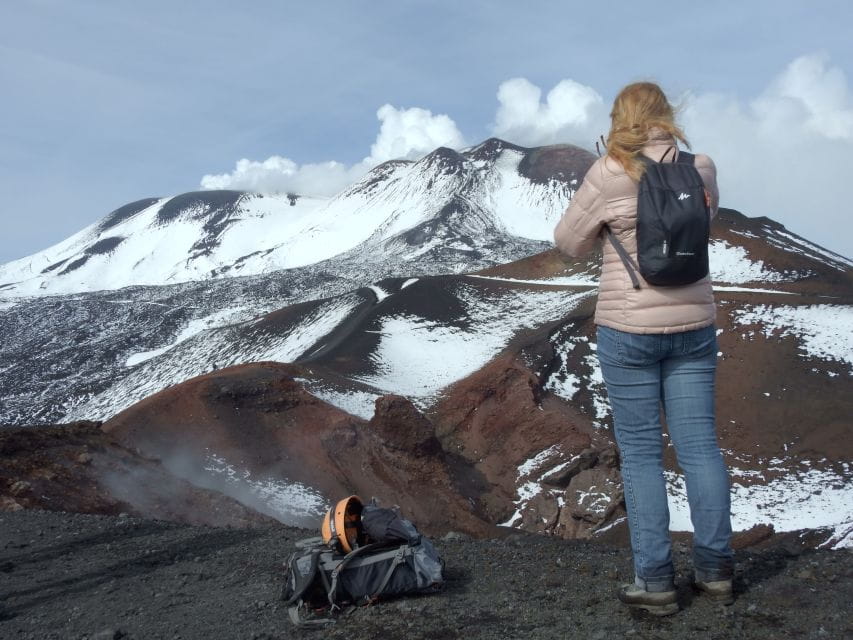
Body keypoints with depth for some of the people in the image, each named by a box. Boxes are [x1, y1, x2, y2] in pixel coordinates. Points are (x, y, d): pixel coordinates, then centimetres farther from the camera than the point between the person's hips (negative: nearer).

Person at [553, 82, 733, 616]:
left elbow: (570, 243, -1)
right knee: (700, 445, 9)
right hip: (693, 325, 4)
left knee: (641, 451, 4)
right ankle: (716, 570, 19)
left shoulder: (610, 174, -11)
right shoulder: (702, 167, 1)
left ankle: (655, 581, 7)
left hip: (629, 330, -4)